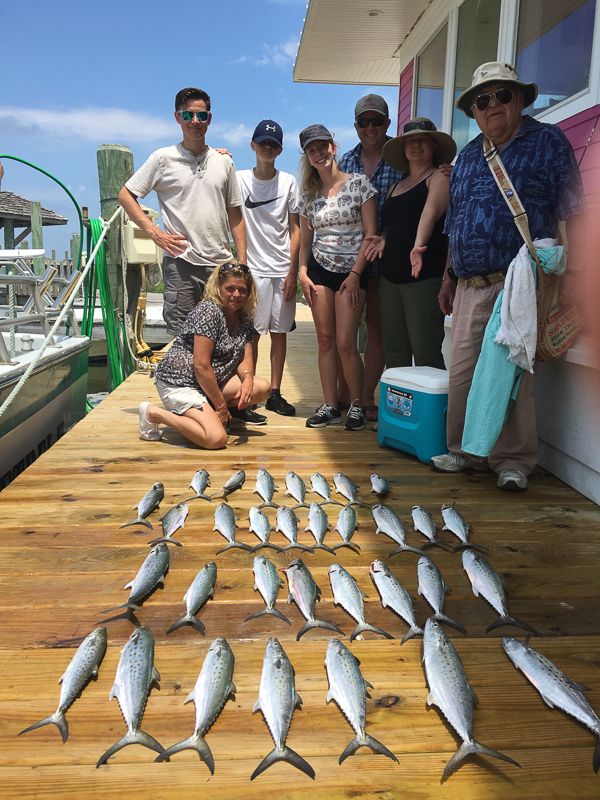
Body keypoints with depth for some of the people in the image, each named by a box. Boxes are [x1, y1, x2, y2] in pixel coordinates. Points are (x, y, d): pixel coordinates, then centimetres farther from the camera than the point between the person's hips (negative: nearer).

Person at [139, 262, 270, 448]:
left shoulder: (244, 320, 9)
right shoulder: (209, 311, -17)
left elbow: (244, 360, 5)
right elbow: (201, 365, -22)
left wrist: (247, 379, -19)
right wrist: (220, 405, -18)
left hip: (210, 383, 8)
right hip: (179, 383, -8)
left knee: (262, 387, -8)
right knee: (217, 439, -24)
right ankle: (154, 413, -5)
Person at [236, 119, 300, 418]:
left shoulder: (288, 181, 7)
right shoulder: (239, 179, 3)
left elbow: (295, 230, 6)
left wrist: (293, 272, -2)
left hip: (283, 270, 2)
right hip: (253, 269, -2)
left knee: (279, 332, 6)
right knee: (251, 333, -1)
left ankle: (275, 393, 15)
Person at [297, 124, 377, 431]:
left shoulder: (359, 183, -1)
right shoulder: (309, 195, 11)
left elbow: (371, 233, -6)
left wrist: (355, 274, -12)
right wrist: (302, 273, 2)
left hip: (352, 271, -4)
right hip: (319, 270, 4)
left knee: (345, 343, -9)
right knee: (325, 340, 2)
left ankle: (357, 406, 7)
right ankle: (330, 407, 10)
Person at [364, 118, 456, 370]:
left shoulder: (440, 177, 1)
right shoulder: (396, 187, 23)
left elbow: (430, 212, -18)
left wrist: (418, 246, -36)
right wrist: (383, 238, 4)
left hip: (425, 277, -7)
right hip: (390, 278, 7)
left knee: (425, 352, -11)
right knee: (394, 350, 7)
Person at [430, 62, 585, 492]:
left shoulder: (548, 141, 5)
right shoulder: (468, 156, 20)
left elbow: (572, 212, 0)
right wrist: (448, 278, 20)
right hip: (470, 287, 5)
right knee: (463, 371, 4)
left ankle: (514, 460, 7)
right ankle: (466, 451, 17)